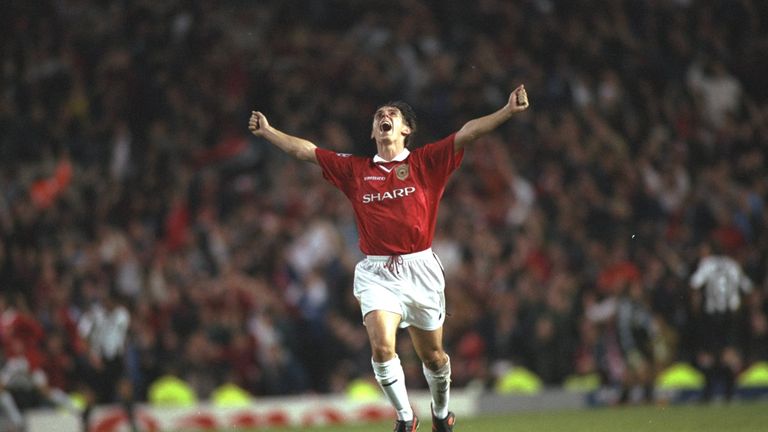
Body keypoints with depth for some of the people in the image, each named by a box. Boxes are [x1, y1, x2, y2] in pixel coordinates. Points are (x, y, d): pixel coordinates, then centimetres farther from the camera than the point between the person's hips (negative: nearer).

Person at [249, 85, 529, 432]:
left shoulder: (425, 162, 4)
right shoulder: (355, 170, 10)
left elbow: (467, 133, -5)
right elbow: (306, 151, 15)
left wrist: (507, 111, -15)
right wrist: (267, 131, 14)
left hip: (420, 269, -1)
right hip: (376, 272, 1)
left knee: (431, 355, 9)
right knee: (381, 346, -19)